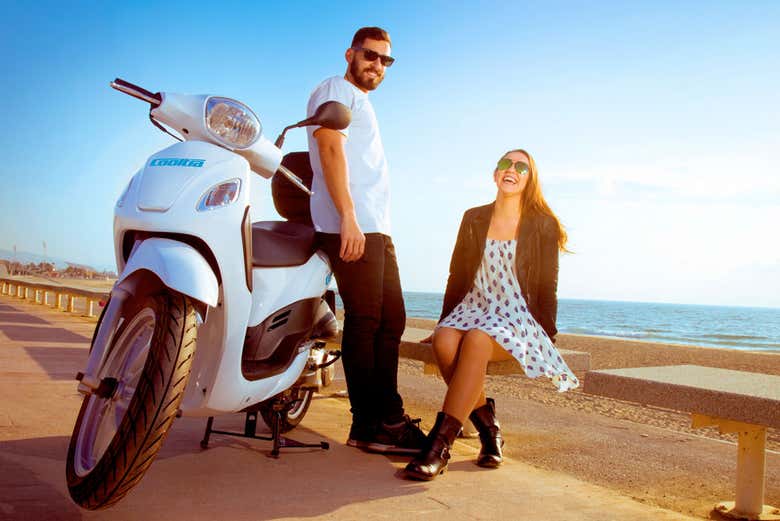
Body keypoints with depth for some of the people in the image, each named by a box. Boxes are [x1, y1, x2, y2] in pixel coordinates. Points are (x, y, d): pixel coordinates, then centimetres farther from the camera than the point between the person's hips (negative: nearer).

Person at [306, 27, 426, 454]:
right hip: (351, 226, -10)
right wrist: (348, 217, -23)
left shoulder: (362, 105, 32)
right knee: (364, 323, -11)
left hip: (376, 228, 10)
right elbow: (330, 148, -12)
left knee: (391, 322, 7)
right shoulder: (335, 90, 4)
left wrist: (378, 227, 18)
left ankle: (389, 419, 12)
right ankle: (369, 426, -6)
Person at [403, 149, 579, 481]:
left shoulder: (543, 225, 6)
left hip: (517, 316, -3)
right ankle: (487, 428, -15)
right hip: (473, 307, 3)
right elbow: (457, 275, 16)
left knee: (477, 340, -37)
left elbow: (547, 287, 7)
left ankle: (439, 446, -37)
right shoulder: (474, 219, 14)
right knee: (445, 341, -33)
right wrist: (444, 322, 12)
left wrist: (546, 333, 0)